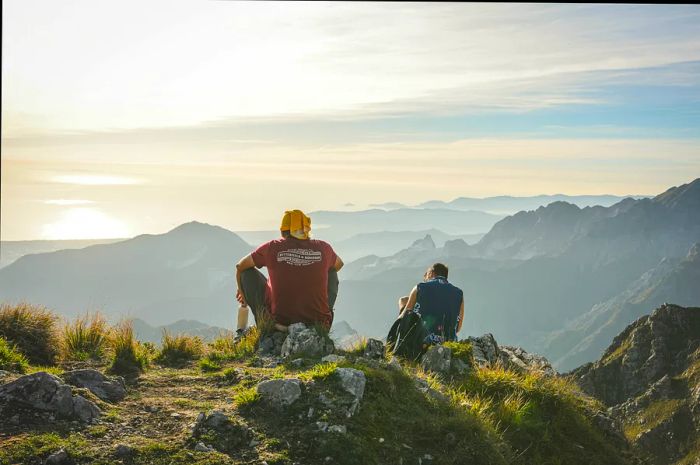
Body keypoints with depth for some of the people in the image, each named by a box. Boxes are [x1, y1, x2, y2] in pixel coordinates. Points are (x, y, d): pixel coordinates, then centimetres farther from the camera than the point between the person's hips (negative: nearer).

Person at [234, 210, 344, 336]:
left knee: (248, 272, 15)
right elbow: (339, 264, 28)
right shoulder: (323, 248, 2)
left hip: (280, 320, -2)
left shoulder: (272, 247, -1)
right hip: (319, 323, 2)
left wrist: (241, 291, 36)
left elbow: (240, 267, 15)